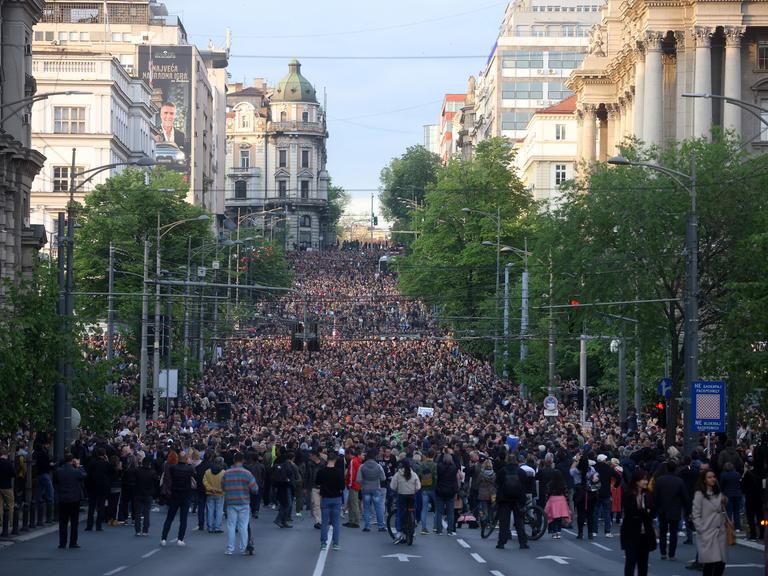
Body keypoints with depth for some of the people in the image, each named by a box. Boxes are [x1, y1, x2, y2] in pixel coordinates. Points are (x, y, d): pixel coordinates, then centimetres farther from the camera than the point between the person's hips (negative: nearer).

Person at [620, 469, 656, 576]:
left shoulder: (647, 495, 4)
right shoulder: (628, 495, -7)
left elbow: (652, 513, -2)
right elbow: (629, 512, -16)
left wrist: (639, 513, -18)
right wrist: (645, 512, -11)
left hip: (645, 533, 4)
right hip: (631, 533, -4)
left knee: (643, 562, 8)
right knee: (631, 561, -3)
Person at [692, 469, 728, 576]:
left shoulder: (719, 495, 13)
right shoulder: (699, 494, -3)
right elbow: (696, 515, -5)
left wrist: (724, 526, 8)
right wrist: (701, 530, -10)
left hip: (720, 533, 5)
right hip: (707, 535, -5)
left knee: (721, 563, -1)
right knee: (710, 563, -10)